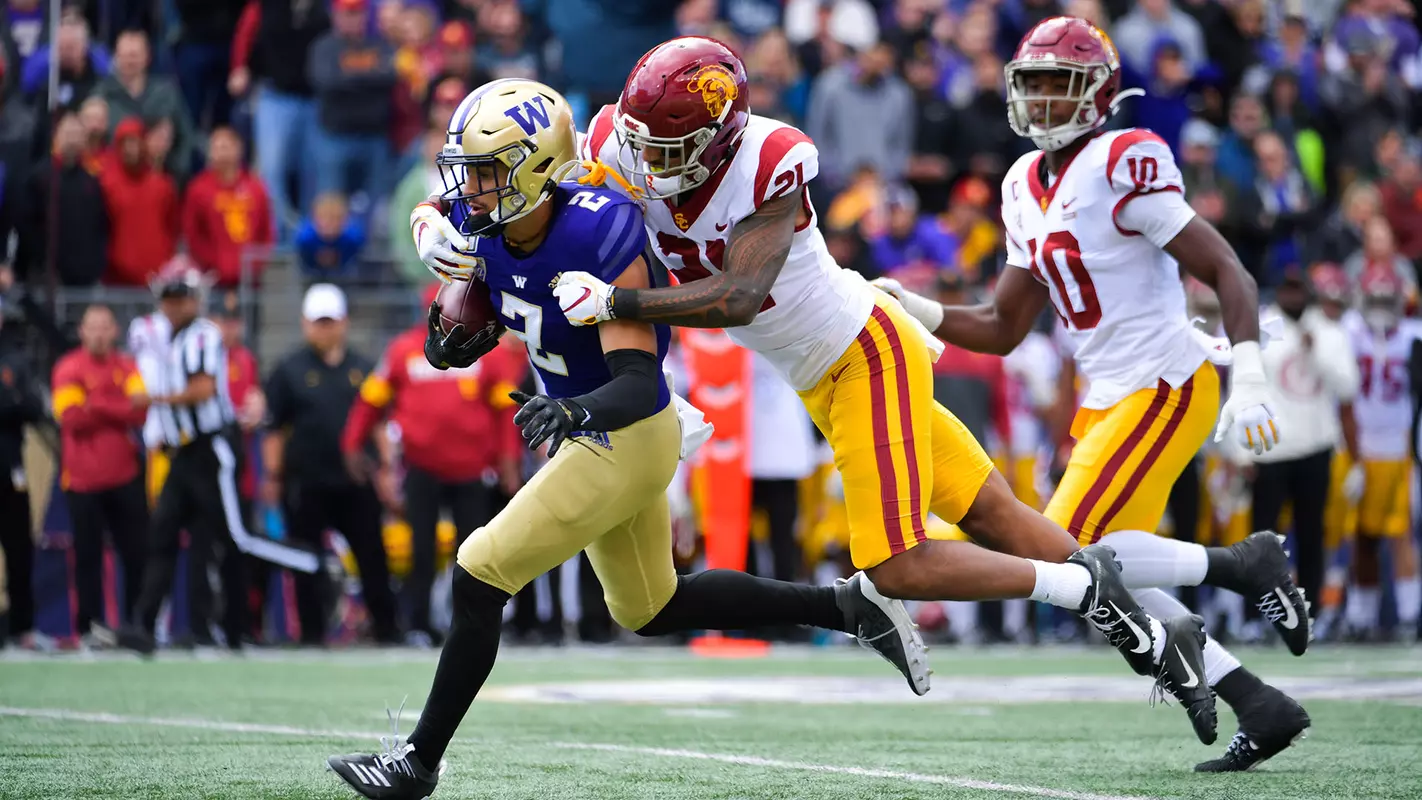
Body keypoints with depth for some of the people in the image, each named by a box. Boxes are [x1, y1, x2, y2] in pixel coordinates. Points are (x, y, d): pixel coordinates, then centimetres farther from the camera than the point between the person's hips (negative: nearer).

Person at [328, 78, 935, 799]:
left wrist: (575, 410, -53)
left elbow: (638, 384, -34)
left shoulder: (600, 238, -31)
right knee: (651, 610, 23)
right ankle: (849, 607, 31)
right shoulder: (484, 225, -11)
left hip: (625, 439, -9)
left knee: (480, 576, -10)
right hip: (587, 431, 9)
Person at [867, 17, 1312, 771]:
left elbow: (1227, 272, -15)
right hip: (1106, 399, 9)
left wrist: (1249, 381, -25)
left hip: (1165, 389, -9)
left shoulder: (1122, 166, -14)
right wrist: (915, 310, 0)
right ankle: (1261, 707, 13)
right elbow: (1002, 329, 15)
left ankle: (1240, 565, 0)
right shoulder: (1027, 186, 11)